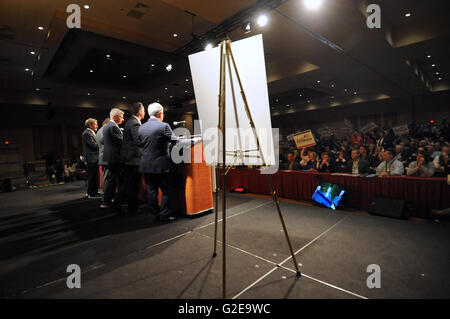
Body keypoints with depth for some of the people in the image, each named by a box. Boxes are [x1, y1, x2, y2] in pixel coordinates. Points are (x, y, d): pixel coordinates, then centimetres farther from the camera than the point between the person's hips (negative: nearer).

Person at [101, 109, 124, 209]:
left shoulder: (106, 126, 16)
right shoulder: (113, 127, -16)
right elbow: (122, 141, -19)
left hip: (110, 157, 10)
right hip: (116, 157, -10)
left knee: (112, 179, 16)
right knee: (120, 181, -4)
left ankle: (106, 202, 22)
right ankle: (118, 204, 2)